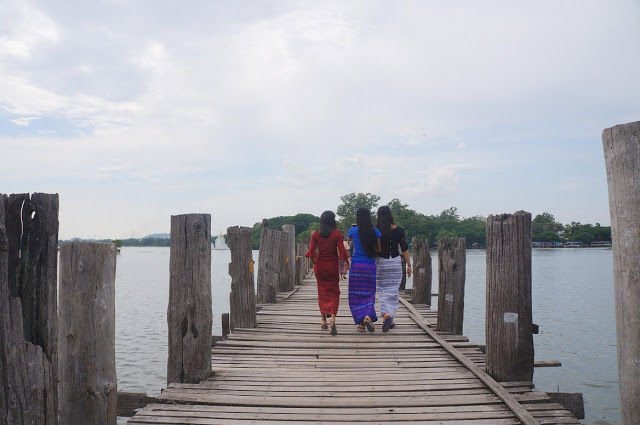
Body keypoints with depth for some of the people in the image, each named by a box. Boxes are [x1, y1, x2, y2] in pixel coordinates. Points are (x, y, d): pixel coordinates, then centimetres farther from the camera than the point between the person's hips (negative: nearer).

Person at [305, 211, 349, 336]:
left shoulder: (316, 234, -3)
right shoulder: (337, 234, -9)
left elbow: (311, 252, -5)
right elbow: (342, 251, -12)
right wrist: (346, 262, 5)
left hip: (319, 267, 2)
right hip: (332, 266, -2)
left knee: (322, 292, 15)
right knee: (333, 292, 5)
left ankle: (324, 320, 18)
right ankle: (332, 318, -16)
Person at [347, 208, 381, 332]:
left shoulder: (353, 230, -4)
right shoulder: (375, 232, -1)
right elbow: (379, 250, 1)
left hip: (356, 265, -1)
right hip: (370, 266, 1)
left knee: (356, 295, 7)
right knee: (368, 294, 10)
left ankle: (361, 322, 0)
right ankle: (368, 316, -11)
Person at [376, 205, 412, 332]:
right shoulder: (399, 230, -3)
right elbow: (404, 249, 1)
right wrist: (409, 265, 9)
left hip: (381, 263, -1)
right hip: (396, 263, 1)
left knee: (383, 291, 7)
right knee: (393, 291, 8)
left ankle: (386, 315, -11)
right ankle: (390, 318, 1)